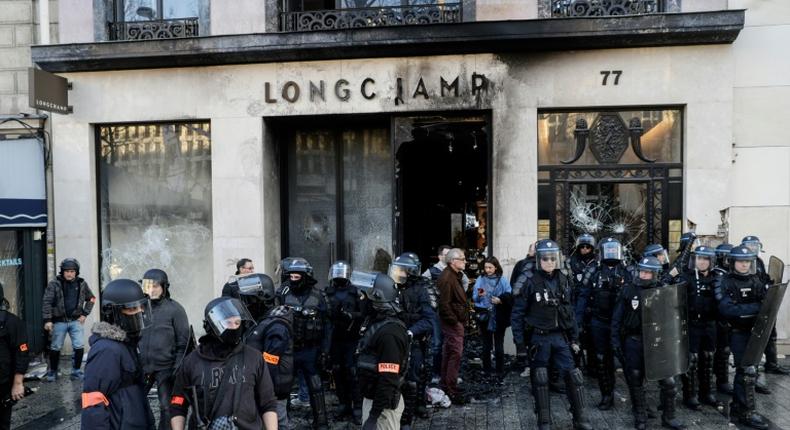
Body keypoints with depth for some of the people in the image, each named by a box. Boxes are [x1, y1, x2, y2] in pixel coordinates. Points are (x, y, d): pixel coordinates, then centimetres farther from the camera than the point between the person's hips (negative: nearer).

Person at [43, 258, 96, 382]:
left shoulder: (81, 283, 0)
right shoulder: (54, 284, -8)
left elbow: (91, 299, 12)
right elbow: (46, 302, -9)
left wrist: (85, 314, 3)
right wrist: (47, 320, -14)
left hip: (76, 320, 1)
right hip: (59, 321, -1)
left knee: (79, 347, -2)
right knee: (55, 347, 11)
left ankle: (76, 371, 12)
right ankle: (52, 372, 27)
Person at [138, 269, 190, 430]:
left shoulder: (174, 309, -7)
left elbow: (183, 342, -6)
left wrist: (177, 369, -10)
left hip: (166, 368, -3)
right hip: (142, 368, 3)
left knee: (167, 408, 6)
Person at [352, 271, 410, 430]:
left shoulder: (389, 332, -24)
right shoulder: (375, 322, 8)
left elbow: (388, 379, -26)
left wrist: (374, 415, -25)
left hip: (383, 403, -9)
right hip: (371, 397, 9)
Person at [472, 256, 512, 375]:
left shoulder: (503, 280, 1)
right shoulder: (480, 280, 5)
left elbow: (509, 296, -5)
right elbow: (474, 298, 2)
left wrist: (501, 300, -21)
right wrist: (479, 296, -18)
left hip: (499, 318, -1)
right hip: (484, 317, 1)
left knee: (499, 345, 5)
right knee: (486, 345, 9)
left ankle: (500, 370, 13)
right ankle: (486, 369, 18)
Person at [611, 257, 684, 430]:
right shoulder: (628, 291, -3)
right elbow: (617, 318, 0)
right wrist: (616, 340, -3)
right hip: (633, 342, -1)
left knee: (668, 381, 2)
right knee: (636, 382, 9)